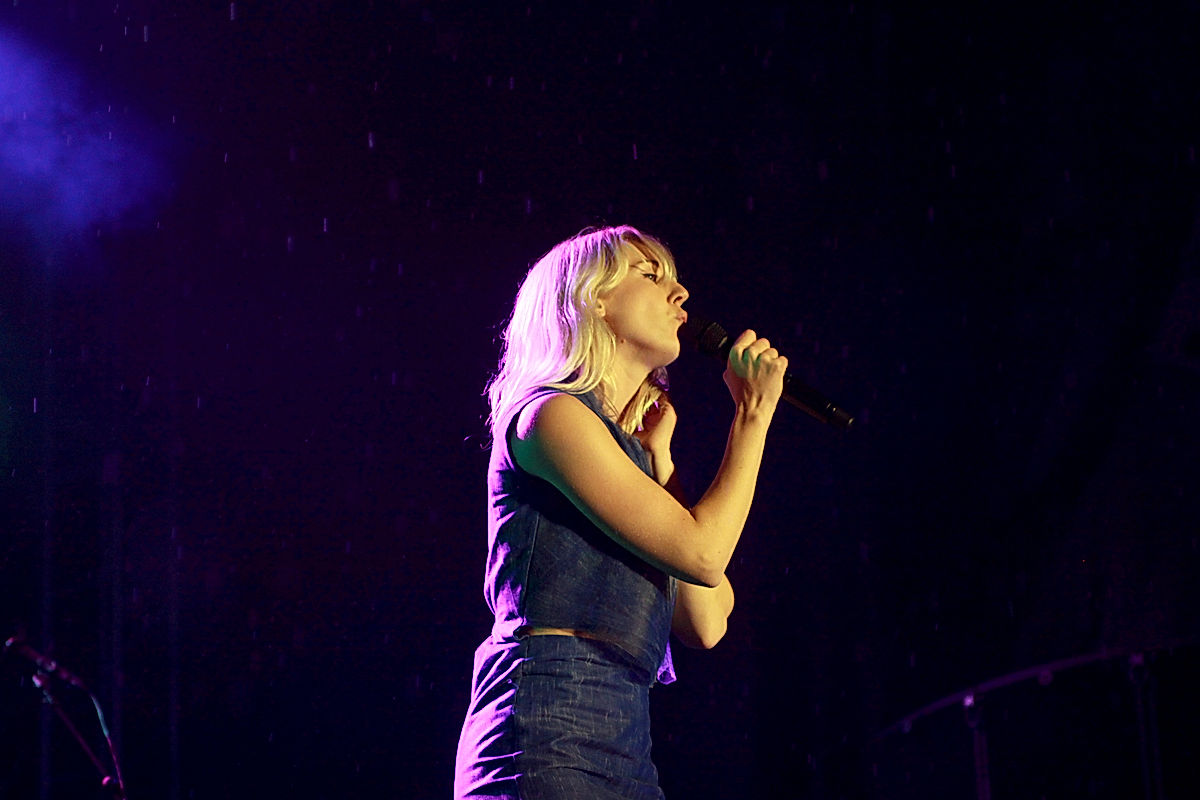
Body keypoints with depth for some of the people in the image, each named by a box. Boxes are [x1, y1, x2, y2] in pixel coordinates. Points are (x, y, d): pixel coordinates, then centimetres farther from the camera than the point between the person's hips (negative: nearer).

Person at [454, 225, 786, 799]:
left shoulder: (624, 444, 25)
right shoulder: (550, 414, -1)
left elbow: (706, 624, 13)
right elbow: (702, 553, -8)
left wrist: (658, 456, 18)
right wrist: (753, 413, 4)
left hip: (626, 746, 8)